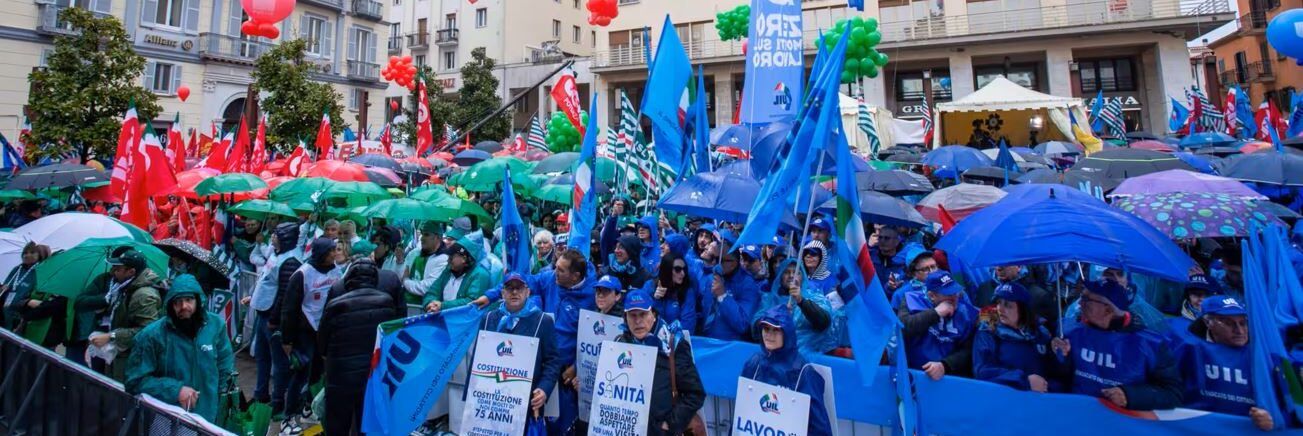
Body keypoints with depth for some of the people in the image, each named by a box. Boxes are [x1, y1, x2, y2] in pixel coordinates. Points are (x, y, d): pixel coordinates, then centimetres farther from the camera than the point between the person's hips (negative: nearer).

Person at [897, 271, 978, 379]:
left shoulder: (966, 312, 2)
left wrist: (944, 366, -19)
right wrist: (935, 313, -18)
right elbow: (901, 328, -19)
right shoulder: (914, 300, -4)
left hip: (949, 376, 1)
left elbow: (967, 350, -3)